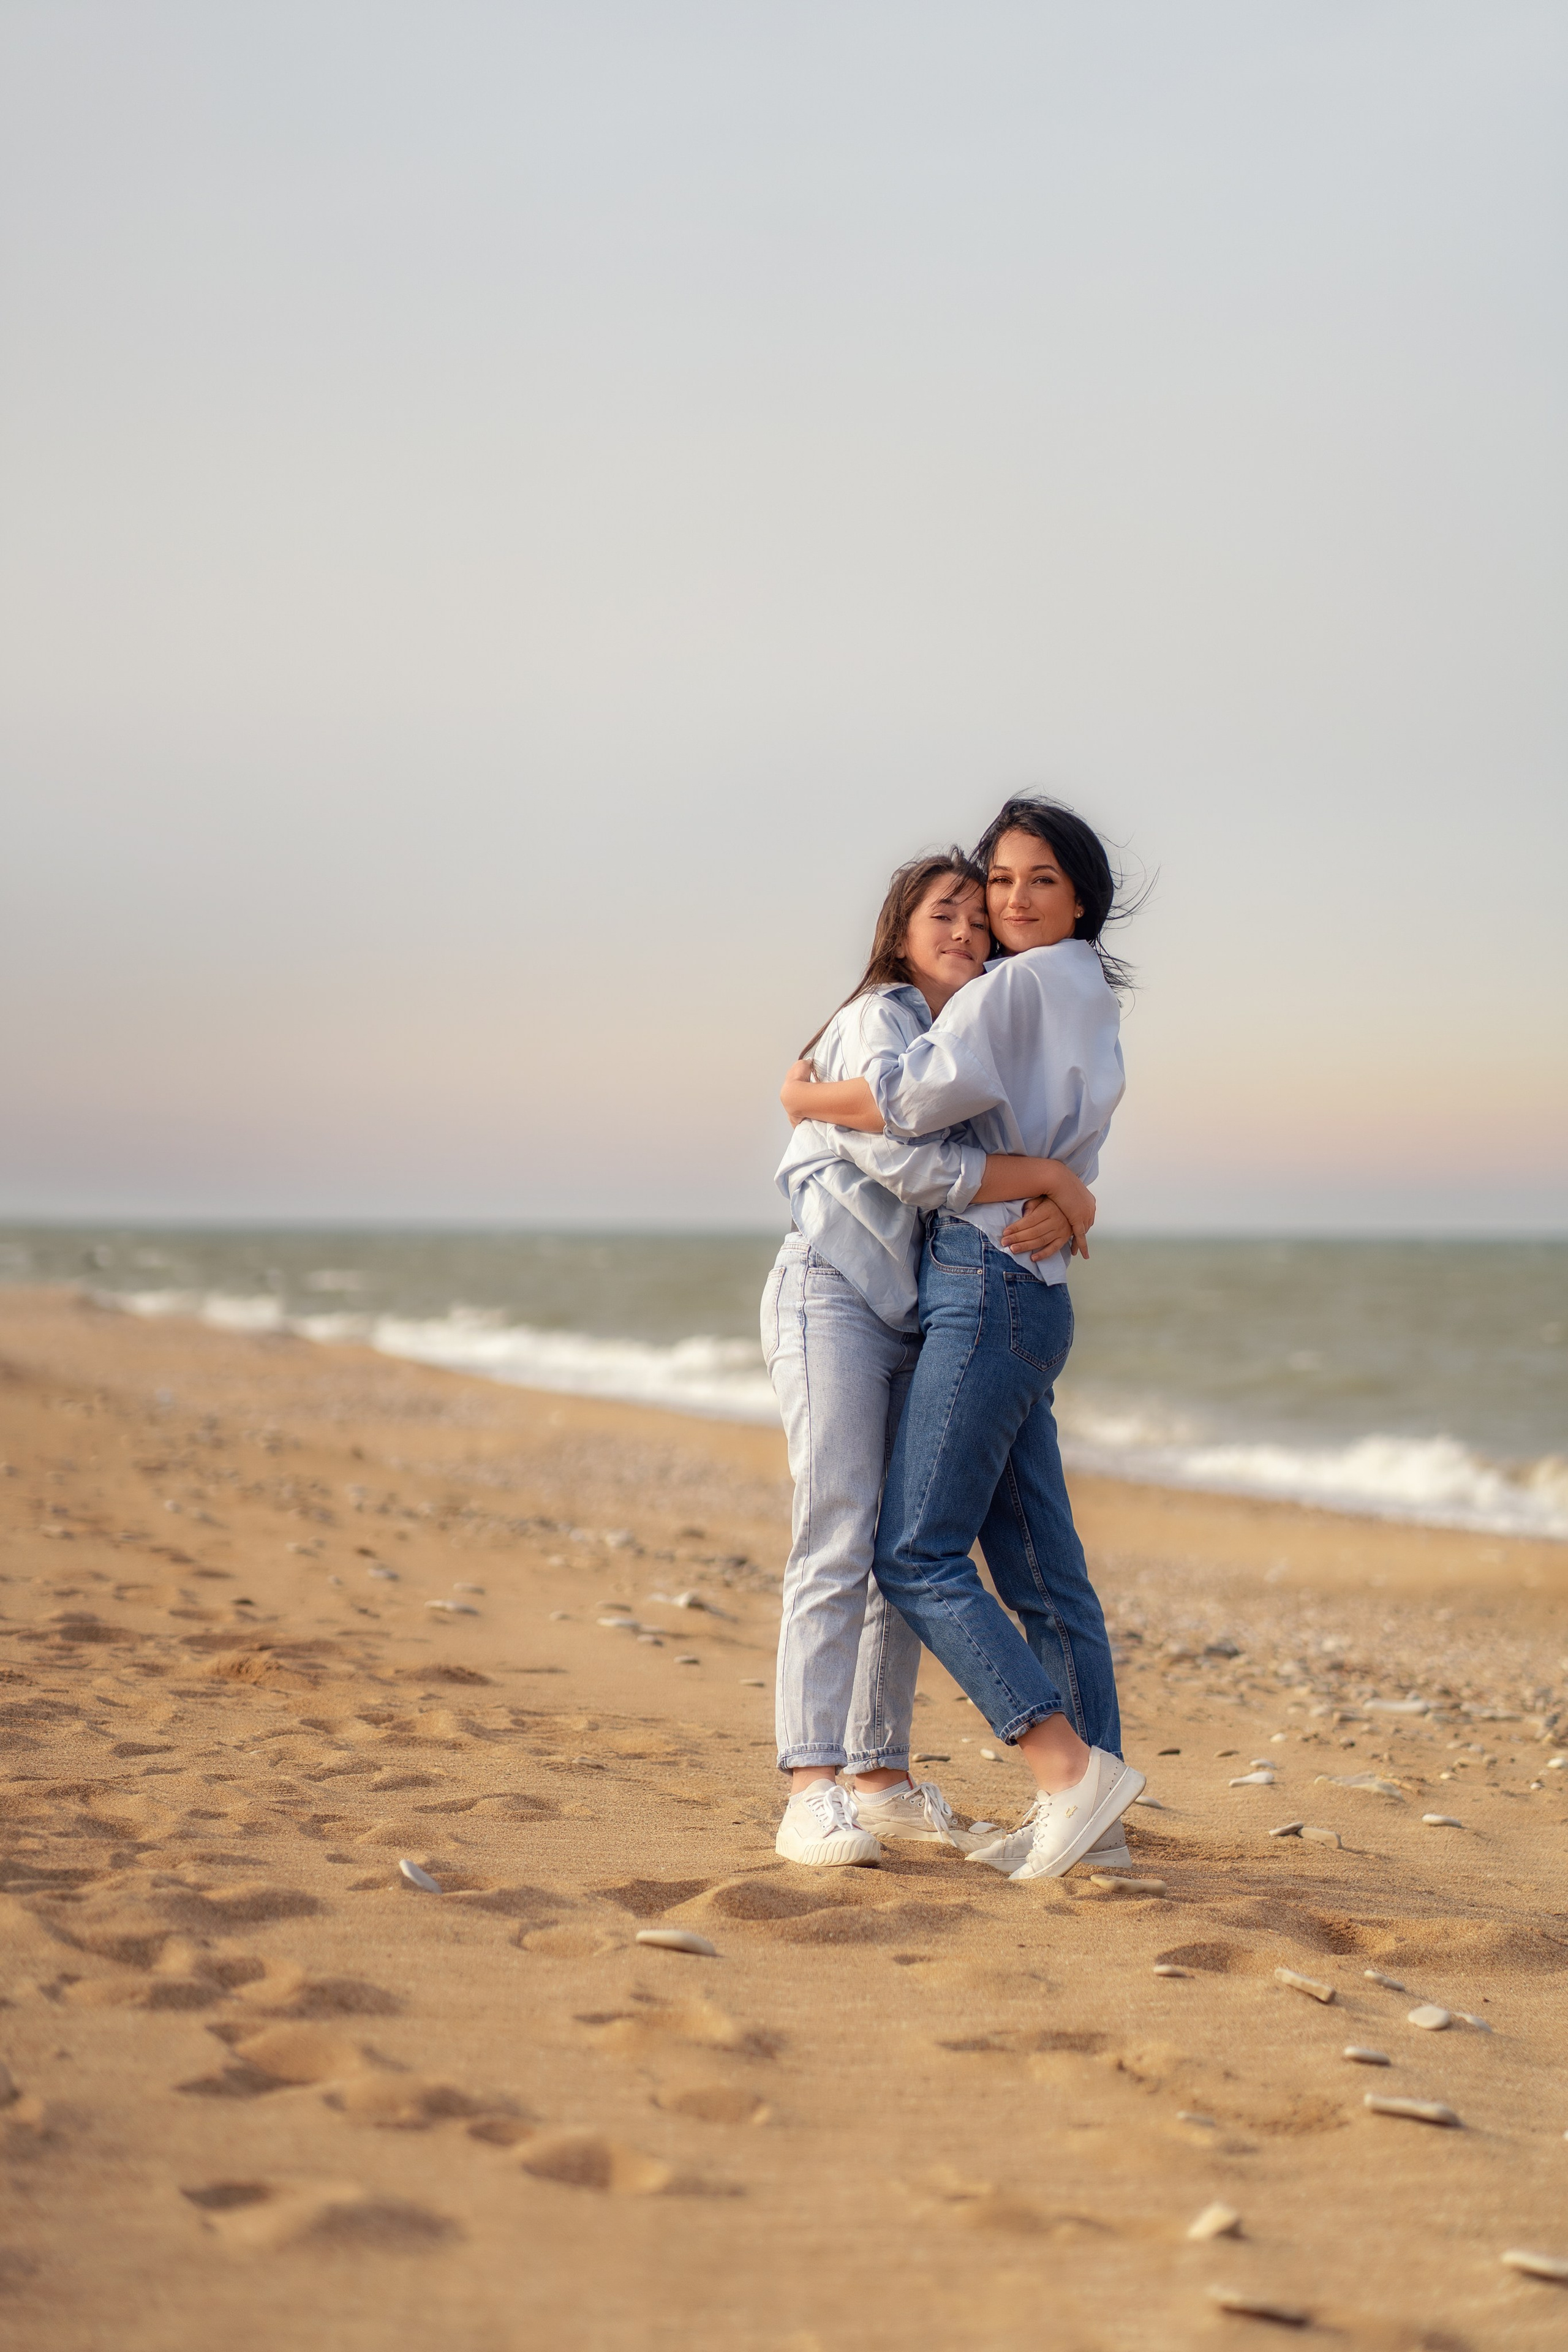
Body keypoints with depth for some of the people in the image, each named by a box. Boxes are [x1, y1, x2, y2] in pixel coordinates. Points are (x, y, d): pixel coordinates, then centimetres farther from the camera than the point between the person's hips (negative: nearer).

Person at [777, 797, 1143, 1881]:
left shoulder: (1019, 986, -8)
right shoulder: (1094, 1007, 20)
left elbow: (924, 1094, -22)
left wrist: (806, 1096, -8)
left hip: (989, 1290, -10)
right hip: (1031, 1296, 10)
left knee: (917, 1556, -10)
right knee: (1041, 1571, 8)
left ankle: (1073, 1768, -14)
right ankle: (1090, 1814, 10)